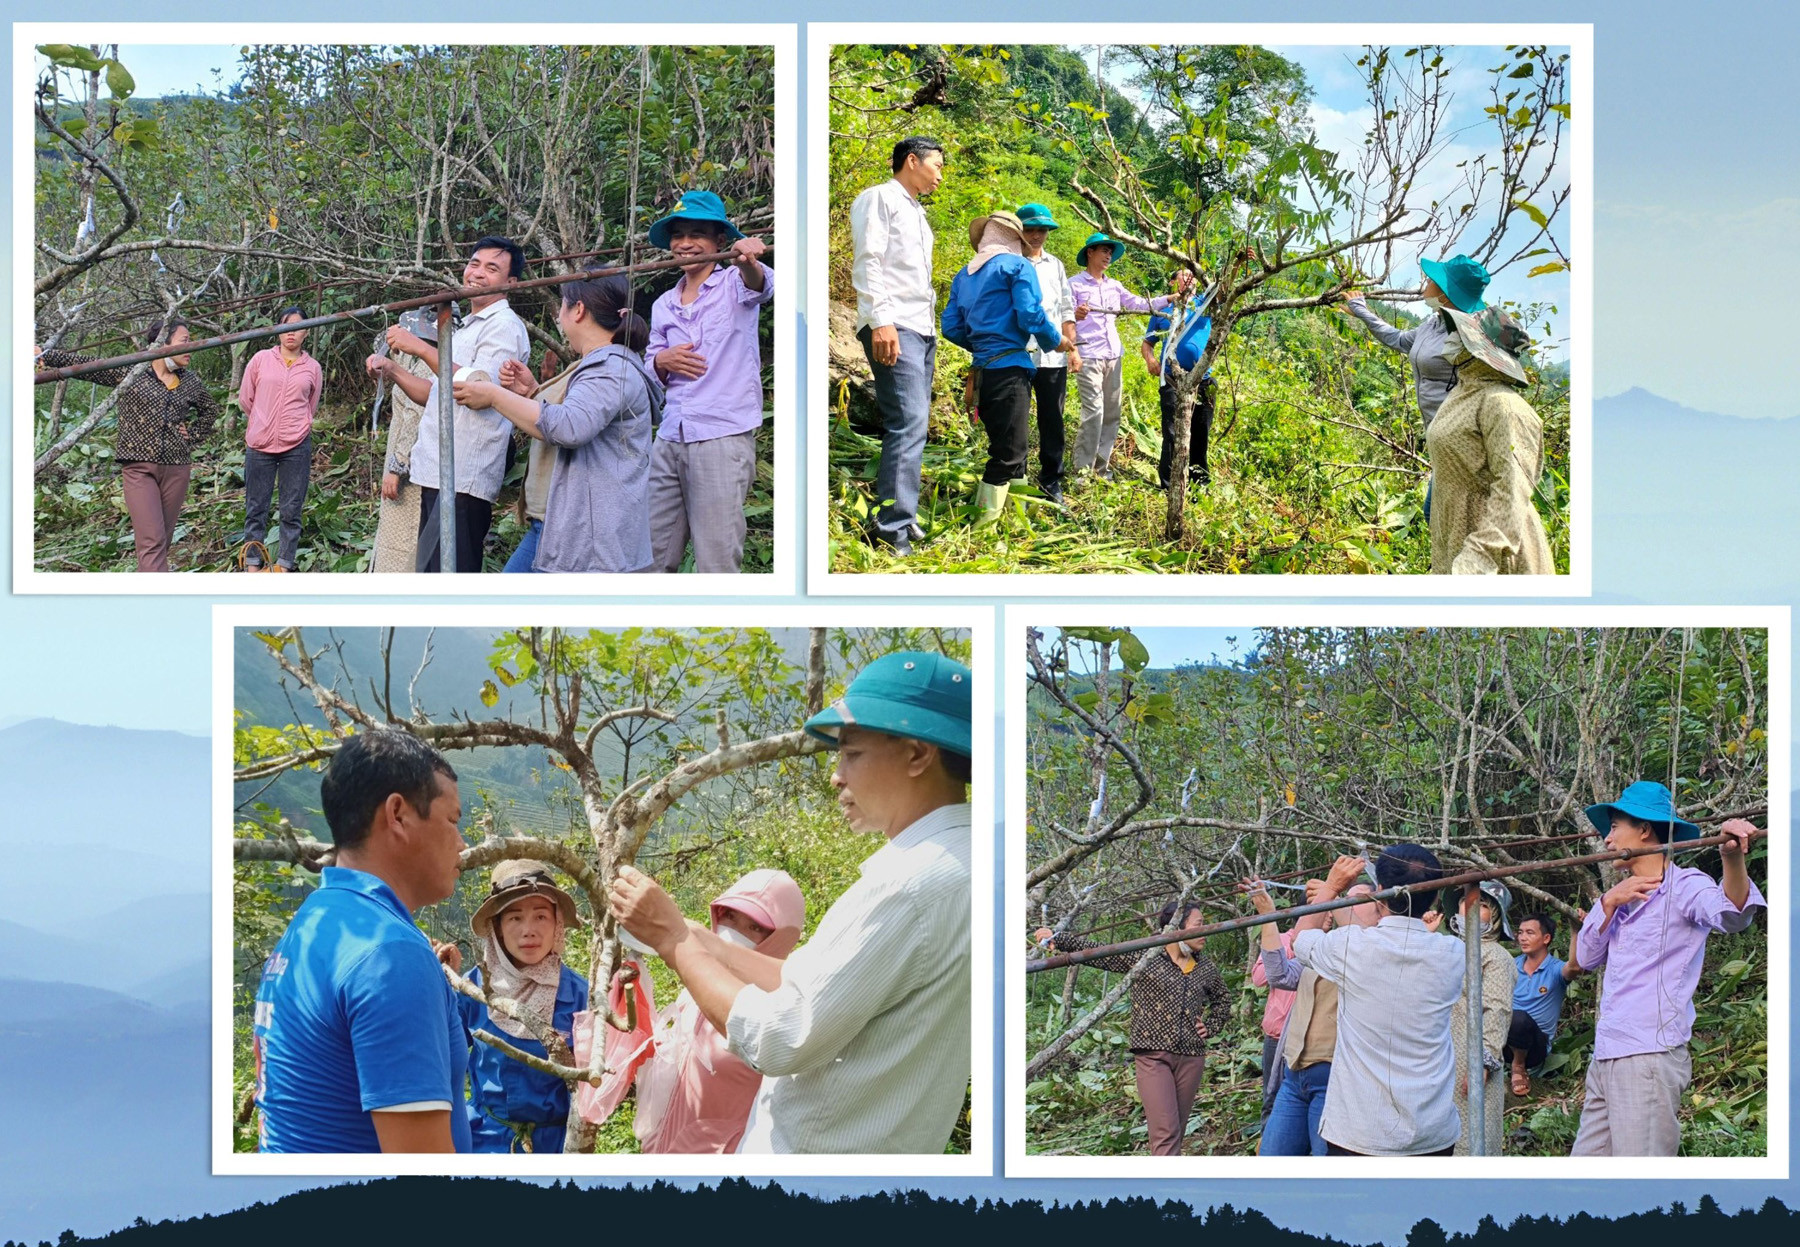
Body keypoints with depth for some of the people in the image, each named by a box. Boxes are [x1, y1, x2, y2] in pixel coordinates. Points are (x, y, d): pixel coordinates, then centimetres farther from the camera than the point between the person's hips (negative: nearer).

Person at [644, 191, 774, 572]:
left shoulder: (734, 284, 2)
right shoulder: (664, 305, 18)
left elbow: (760, 286, -23)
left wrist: (748, 262, -46)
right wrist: (661, 361, -1)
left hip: (723, 438, -6)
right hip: (670, 439, 6)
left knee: (717, 562, -7)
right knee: (652, 558, 4)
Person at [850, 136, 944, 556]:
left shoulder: (916, 213, 24)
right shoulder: (879, 199, -3)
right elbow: (867, 262, -13)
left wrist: (932, 324, 18)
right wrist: (880, 320, -22)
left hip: (922, 330, 10)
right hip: (893, 329, -10)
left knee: (913, 424, 7)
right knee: (908, 422, -18)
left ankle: (902, 518, 9)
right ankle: (893, 531, -21)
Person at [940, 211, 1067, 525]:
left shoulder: (965, 275, 16)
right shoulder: (1017, 266, -4)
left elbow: (952, 327, 12)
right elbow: (1031, 316, -14)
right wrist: (1055, 341, 3)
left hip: (982, 370, 8)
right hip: (1009, 368, -8)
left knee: (1006, 447, 17)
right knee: (1008, 451, -8)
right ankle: (986, 521, -12)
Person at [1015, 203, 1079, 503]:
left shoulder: (1055, 265, 16)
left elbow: (1066, 310, 19)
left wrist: (1073, 348, 12)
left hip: (1053, 357, 4)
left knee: (1053, 421, 7)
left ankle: (1051, 481, 16)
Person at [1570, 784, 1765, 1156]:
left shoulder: (1683, 886, -6)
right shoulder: (1623, 894, 20)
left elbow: (1731, 915, -27)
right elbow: (1587, 957, 14)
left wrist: (1732, 858, -47)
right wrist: (1608, 903, -3)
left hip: (1649, 1059, -9)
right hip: (1606, 1057, 9)